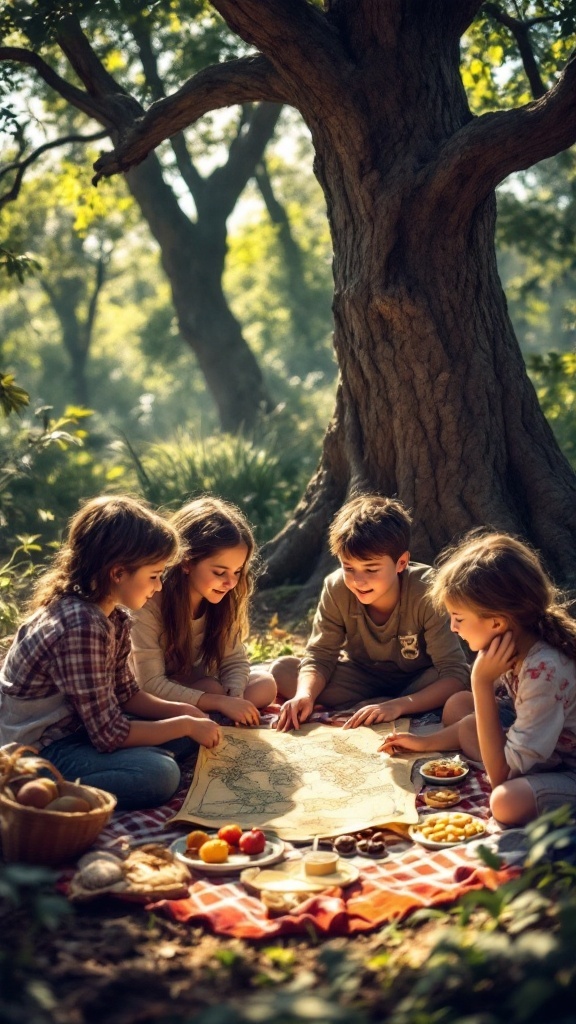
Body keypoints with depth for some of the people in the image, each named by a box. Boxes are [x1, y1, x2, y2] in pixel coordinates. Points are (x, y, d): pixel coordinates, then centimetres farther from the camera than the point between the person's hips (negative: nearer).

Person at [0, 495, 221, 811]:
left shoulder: (114, 617, 2)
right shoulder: (80, 627, -27)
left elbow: (126, 694, 15)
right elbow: (110, 735, -24)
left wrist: (184, 711, 1)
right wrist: (185, 725, -13)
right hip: (38, 751, -10)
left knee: (186, 738, 9)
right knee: (159, 774, -27)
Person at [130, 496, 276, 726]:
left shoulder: (224, 599, -13)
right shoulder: (150, 603, -32)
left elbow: (234, 660, -9)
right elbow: (152, 685, -32)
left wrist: (235, 697, -32)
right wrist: (220, 702, -38)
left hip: (196, 683, 6)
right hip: (155, 700, -6)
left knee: (265, 684, -14)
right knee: (211, 688, -30)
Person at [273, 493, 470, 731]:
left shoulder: (426, 594, -28)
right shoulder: (336, 589, -20)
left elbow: (455, 674, -31)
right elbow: (320, 655, -16)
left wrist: (397, 706, -46)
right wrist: (305, 694, -39)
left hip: (418, 683, -2)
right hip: (362, 679, 3)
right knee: (282, 670, -19)